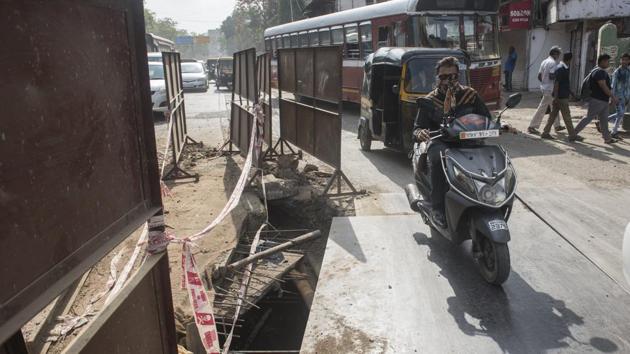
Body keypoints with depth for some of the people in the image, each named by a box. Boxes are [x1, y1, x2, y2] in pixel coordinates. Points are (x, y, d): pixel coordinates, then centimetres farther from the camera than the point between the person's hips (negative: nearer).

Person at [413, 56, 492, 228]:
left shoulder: (470, 95, 13)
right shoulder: (430, 100, 7)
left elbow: (487, 118, 15)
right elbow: (417, 127, 4)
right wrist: (420, 133, -21)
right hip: (441, 142, -2)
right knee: (438, 158, -39)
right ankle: (437, 208, -29)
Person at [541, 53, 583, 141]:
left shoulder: (562, 68, 15)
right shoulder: (560, 69, -15)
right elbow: (556, 83, -20)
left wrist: (570, 92, 30)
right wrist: (556, 97, -23)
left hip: (559, 97, 10)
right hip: (561, 97, -10)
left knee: (553, 115, 10)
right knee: (567, 116, -2)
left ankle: (545, 133, 11)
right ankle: (572, 135, 4)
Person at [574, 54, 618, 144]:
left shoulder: (603, 72, 16)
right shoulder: (598, 72, -16)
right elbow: (603, 87, -21)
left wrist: (611, 97, 19)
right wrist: (613, 97, -18)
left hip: (603, 101, 10)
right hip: (597, 100, -10)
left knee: (604, 120, 11)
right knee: (589, 118, -5)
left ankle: (607, 138, 16)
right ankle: (574, 133, 3)